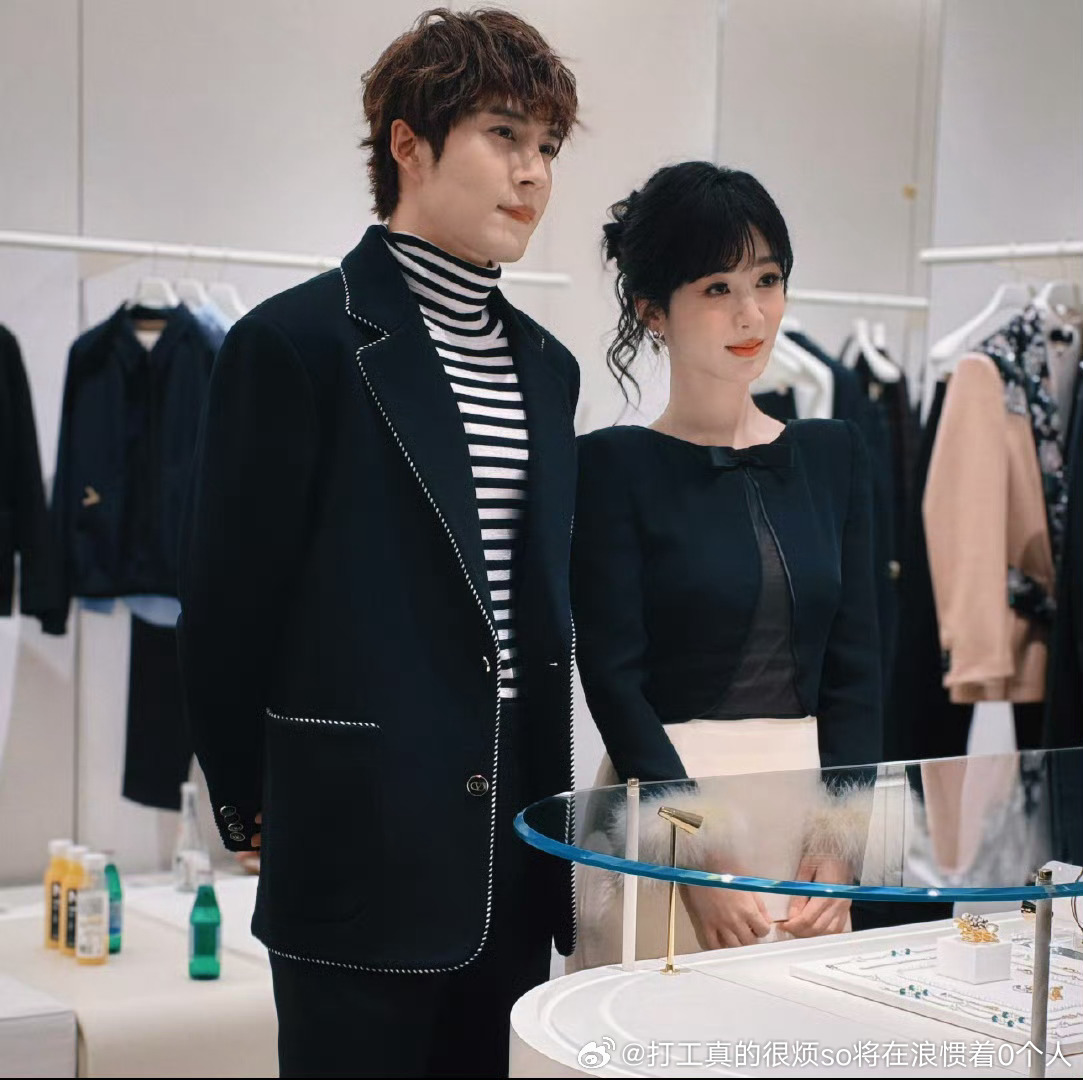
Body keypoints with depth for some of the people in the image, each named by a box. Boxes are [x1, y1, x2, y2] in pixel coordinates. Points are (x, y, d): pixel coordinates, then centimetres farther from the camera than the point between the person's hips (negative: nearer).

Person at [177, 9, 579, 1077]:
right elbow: (228, 595, -6)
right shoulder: (296, 344, -9)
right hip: (362, 856, -6)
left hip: (513, 858, 7)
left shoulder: (544, 367, 13)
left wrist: (545, 798, 14)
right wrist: (251, 802, 1)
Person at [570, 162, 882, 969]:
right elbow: (614, 677, -10)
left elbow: (855, 667, 6)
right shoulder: (613, 465, -4)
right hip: (666, 805, -4)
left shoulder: (833, 455, 9)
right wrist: (702, 857, -16)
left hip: (806, 798, 4)